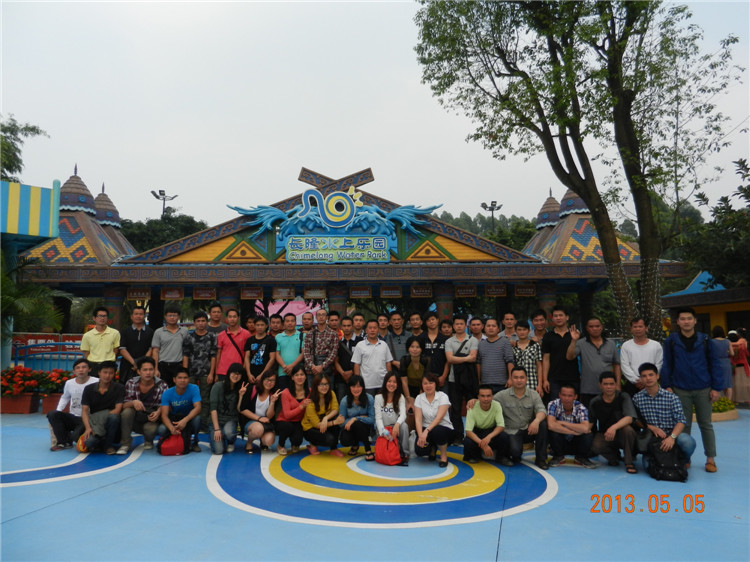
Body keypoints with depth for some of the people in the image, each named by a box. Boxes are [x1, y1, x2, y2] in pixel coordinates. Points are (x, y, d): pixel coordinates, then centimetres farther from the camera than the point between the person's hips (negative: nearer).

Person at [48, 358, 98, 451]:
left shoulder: (96, 382, -14)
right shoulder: (69, 383, 5)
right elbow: (64, 398, 23)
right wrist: (58, 411, 7)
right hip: (73, 417, 5)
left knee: (76, 436, -28)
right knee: (52, 414, -17)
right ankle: (64, 442, -5)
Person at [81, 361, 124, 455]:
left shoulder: (119, 388, -3)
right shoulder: (89, 389, 4)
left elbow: (118, 410, -11)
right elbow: (84, 410, -1)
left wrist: (105, 417, -26)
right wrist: (88, 427, -16)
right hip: (93, 423, 1)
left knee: (113, 417, -36)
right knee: (89, 442, -31)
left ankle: (108, 445, -10)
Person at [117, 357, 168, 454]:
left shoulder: (162, 386, -10)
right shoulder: (131, 384, -7)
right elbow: (123, 405, -12)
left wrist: (158, 412, -34)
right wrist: (133, 402, -34)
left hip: (152, 419, -1)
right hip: (134, 421, 1)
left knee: (150, 429, -33)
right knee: (127, 411, -28)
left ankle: (149, 441, 7)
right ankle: (125, 444, -14)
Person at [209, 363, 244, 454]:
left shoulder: (240, 389, 2)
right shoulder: (218, 386, -7)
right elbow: (213, 409, -10)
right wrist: (216, 429, -16)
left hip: (231, 420, 2)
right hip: (217, 420, -2)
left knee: (228, 432, -34)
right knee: (218, 450, -19)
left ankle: (231, 443, 3)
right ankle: (219, 439, 18)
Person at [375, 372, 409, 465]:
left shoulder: (400, 397, 1)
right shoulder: (378, 397, -4)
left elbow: (403, 415, -14)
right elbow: (378, 417, -11)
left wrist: (397, 424, -37)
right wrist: (383, 431, -29)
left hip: (396, 428, 1)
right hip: (383, 429, -1)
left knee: (404, 426, -31)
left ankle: (404, 454, -20)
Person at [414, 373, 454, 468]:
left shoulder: (443, 396, -10)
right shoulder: (419, 398, 1)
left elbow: (439, 417, -22)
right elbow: (418, 419, -9)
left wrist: (426, 431, -35)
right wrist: (420, 435, -26)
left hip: (444, 429, -3)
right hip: (426, 429, 3)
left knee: (437, 431, -38)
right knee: (419, 450, -25)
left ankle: (444, 456, -7)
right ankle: (432, 448, 15)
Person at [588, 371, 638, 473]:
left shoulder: (623, 397, -10)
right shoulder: (595, 402, -2)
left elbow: (629, 418, -26)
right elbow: (590, 423, 1)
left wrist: (614, 427, -42)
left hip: (621, 435, -1)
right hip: (604, 435, 2)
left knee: (627, 429, -36)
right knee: (595, 446, -32)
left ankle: (629, 463, -15)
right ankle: (614, 455, 4)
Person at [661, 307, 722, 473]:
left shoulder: (705, 340, 0)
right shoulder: (671, 341, 0)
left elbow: (714, 364, 2)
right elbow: (666, 365, 3)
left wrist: (716, 388, -3)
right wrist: (667, 386, -3)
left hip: (703, 390, 0)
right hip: (681, 390, 0)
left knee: (706, 424, 7)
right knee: (684, 424, 9)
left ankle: (710, 459, 16)